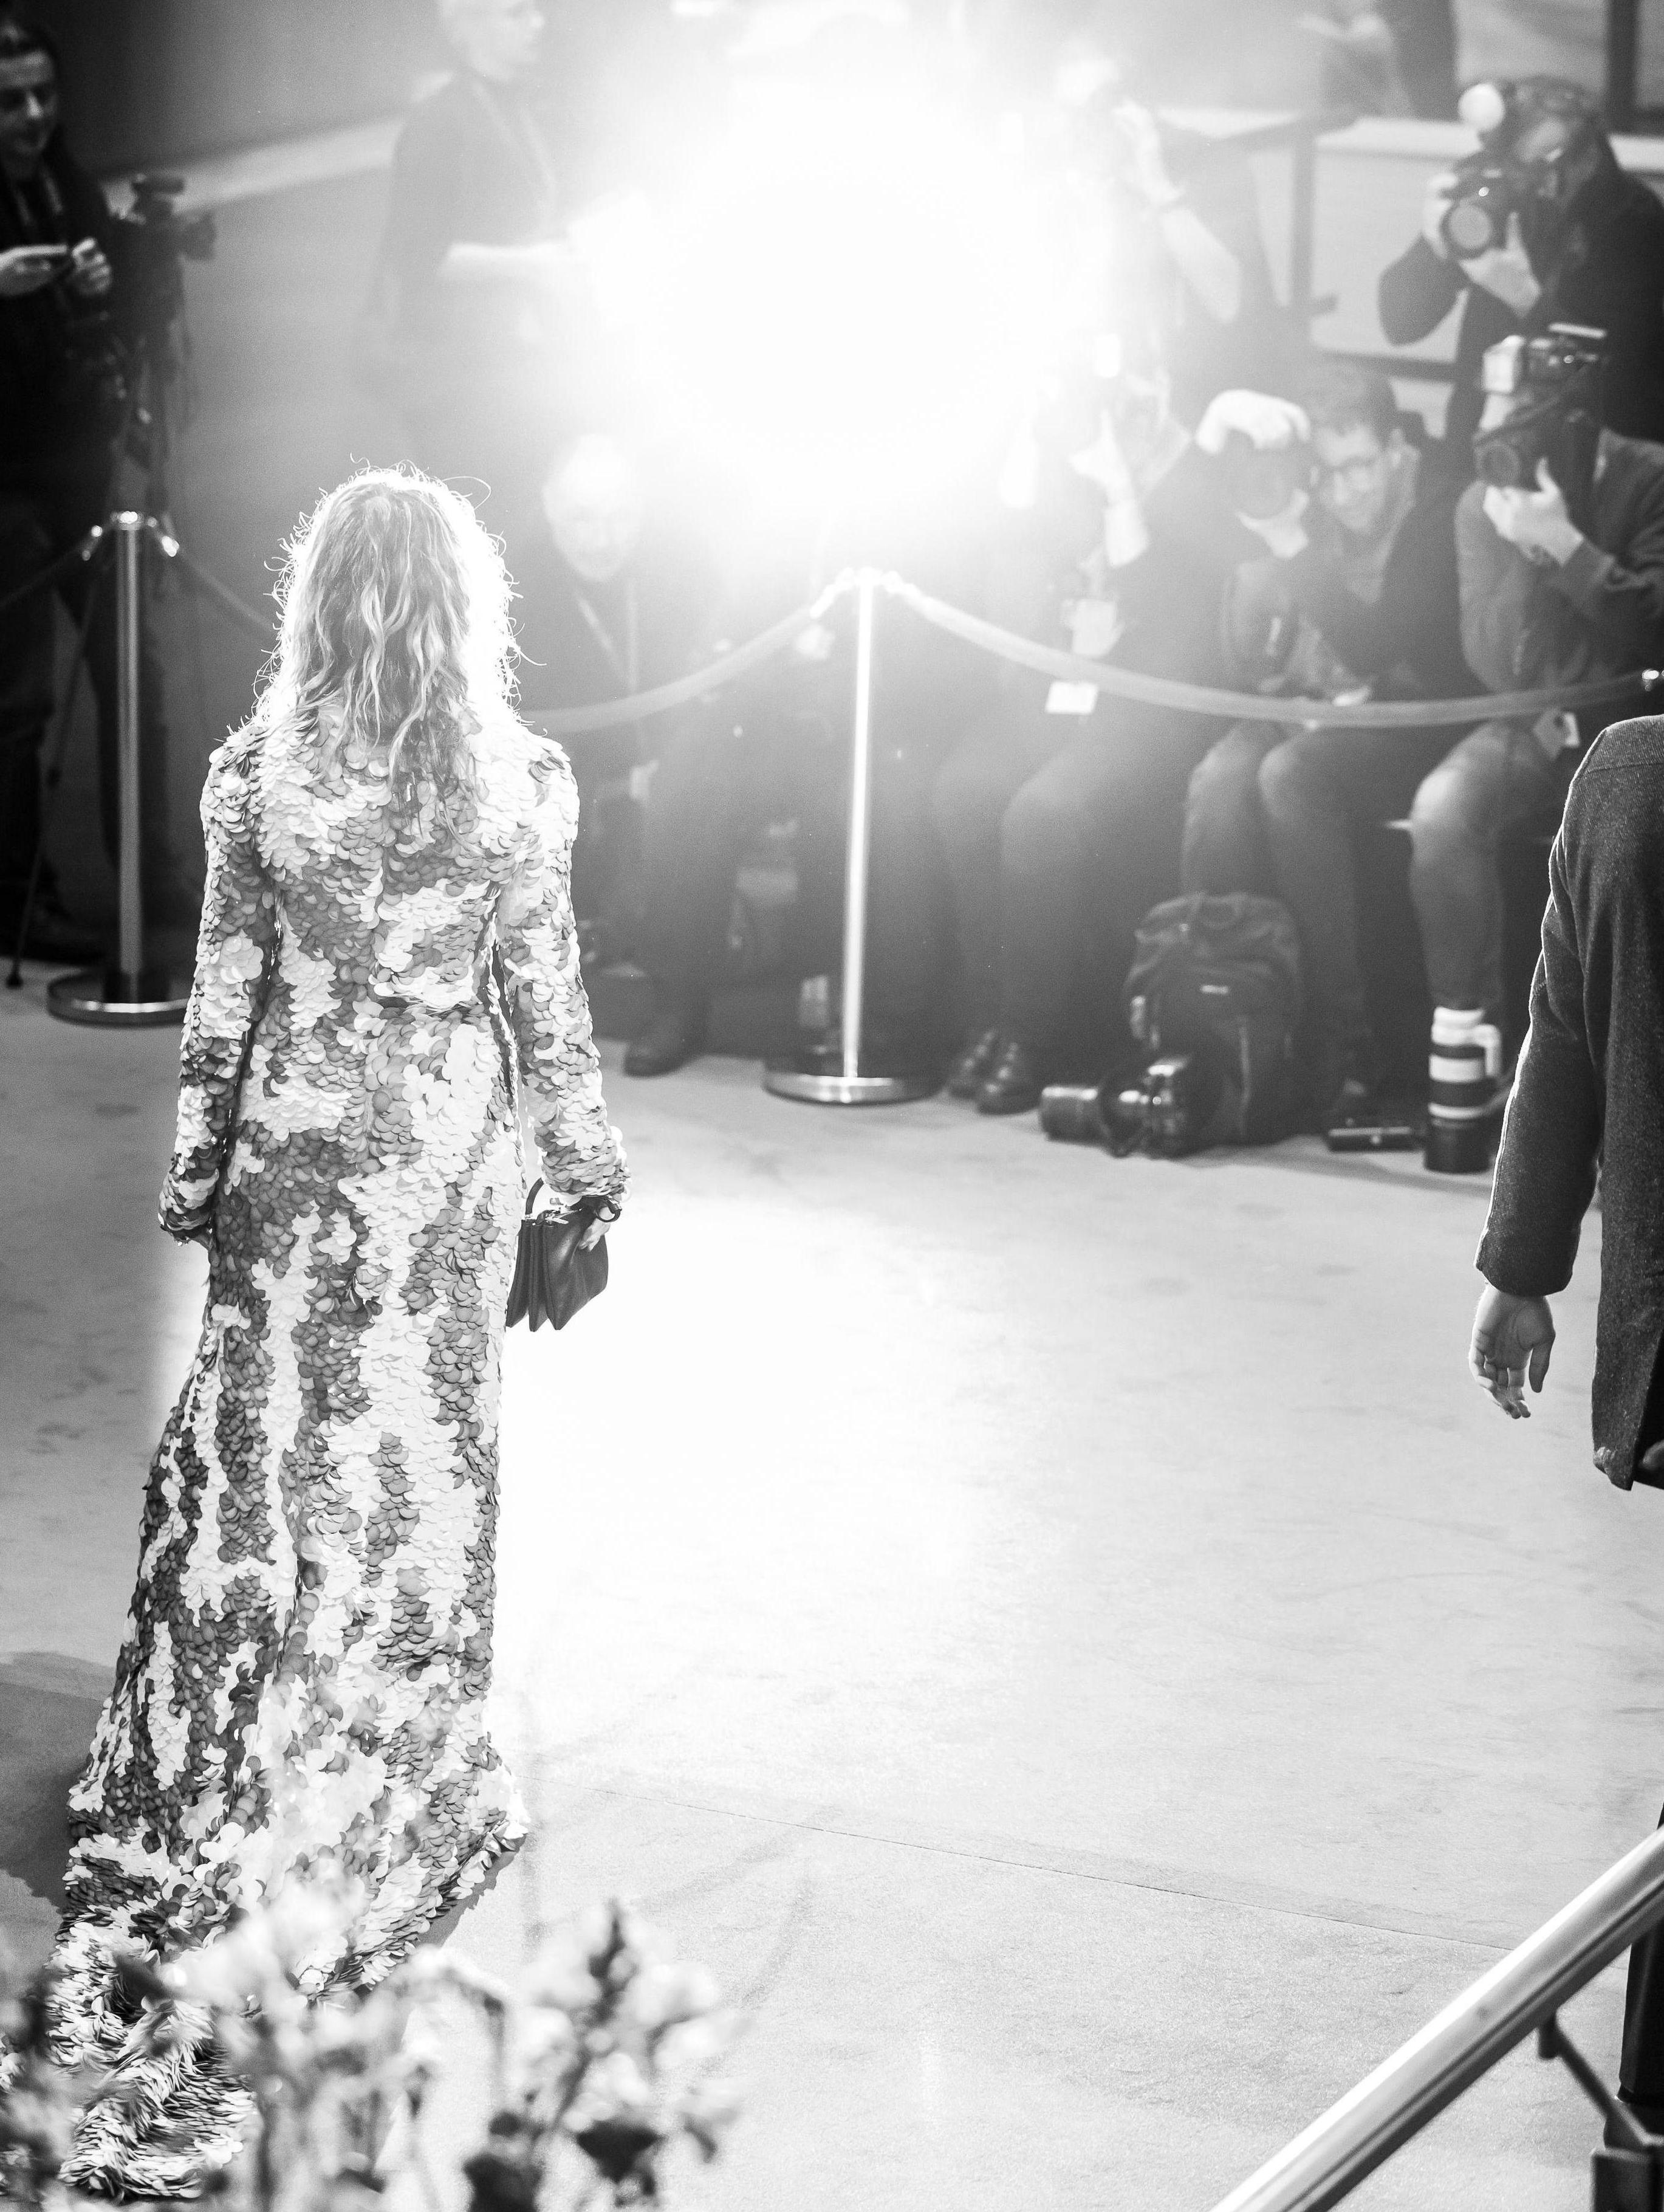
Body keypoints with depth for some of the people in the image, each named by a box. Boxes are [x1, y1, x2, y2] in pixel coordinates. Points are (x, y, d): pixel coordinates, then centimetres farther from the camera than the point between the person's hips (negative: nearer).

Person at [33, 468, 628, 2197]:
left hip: (298, 1145, 0)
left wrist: (196, 1169, 9)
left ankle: (219, 1787, 17)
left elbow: (225, 995, -2)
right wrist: (587, 1165, 9)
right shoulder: (515, 780, -9)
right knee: (417, 1463, 11)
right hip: (450, 1147, 0)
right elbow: (543, 1001, -4)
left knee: (257, 1462, 10)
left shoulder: (261, 769, -7)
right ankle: (390, 1797, 20)